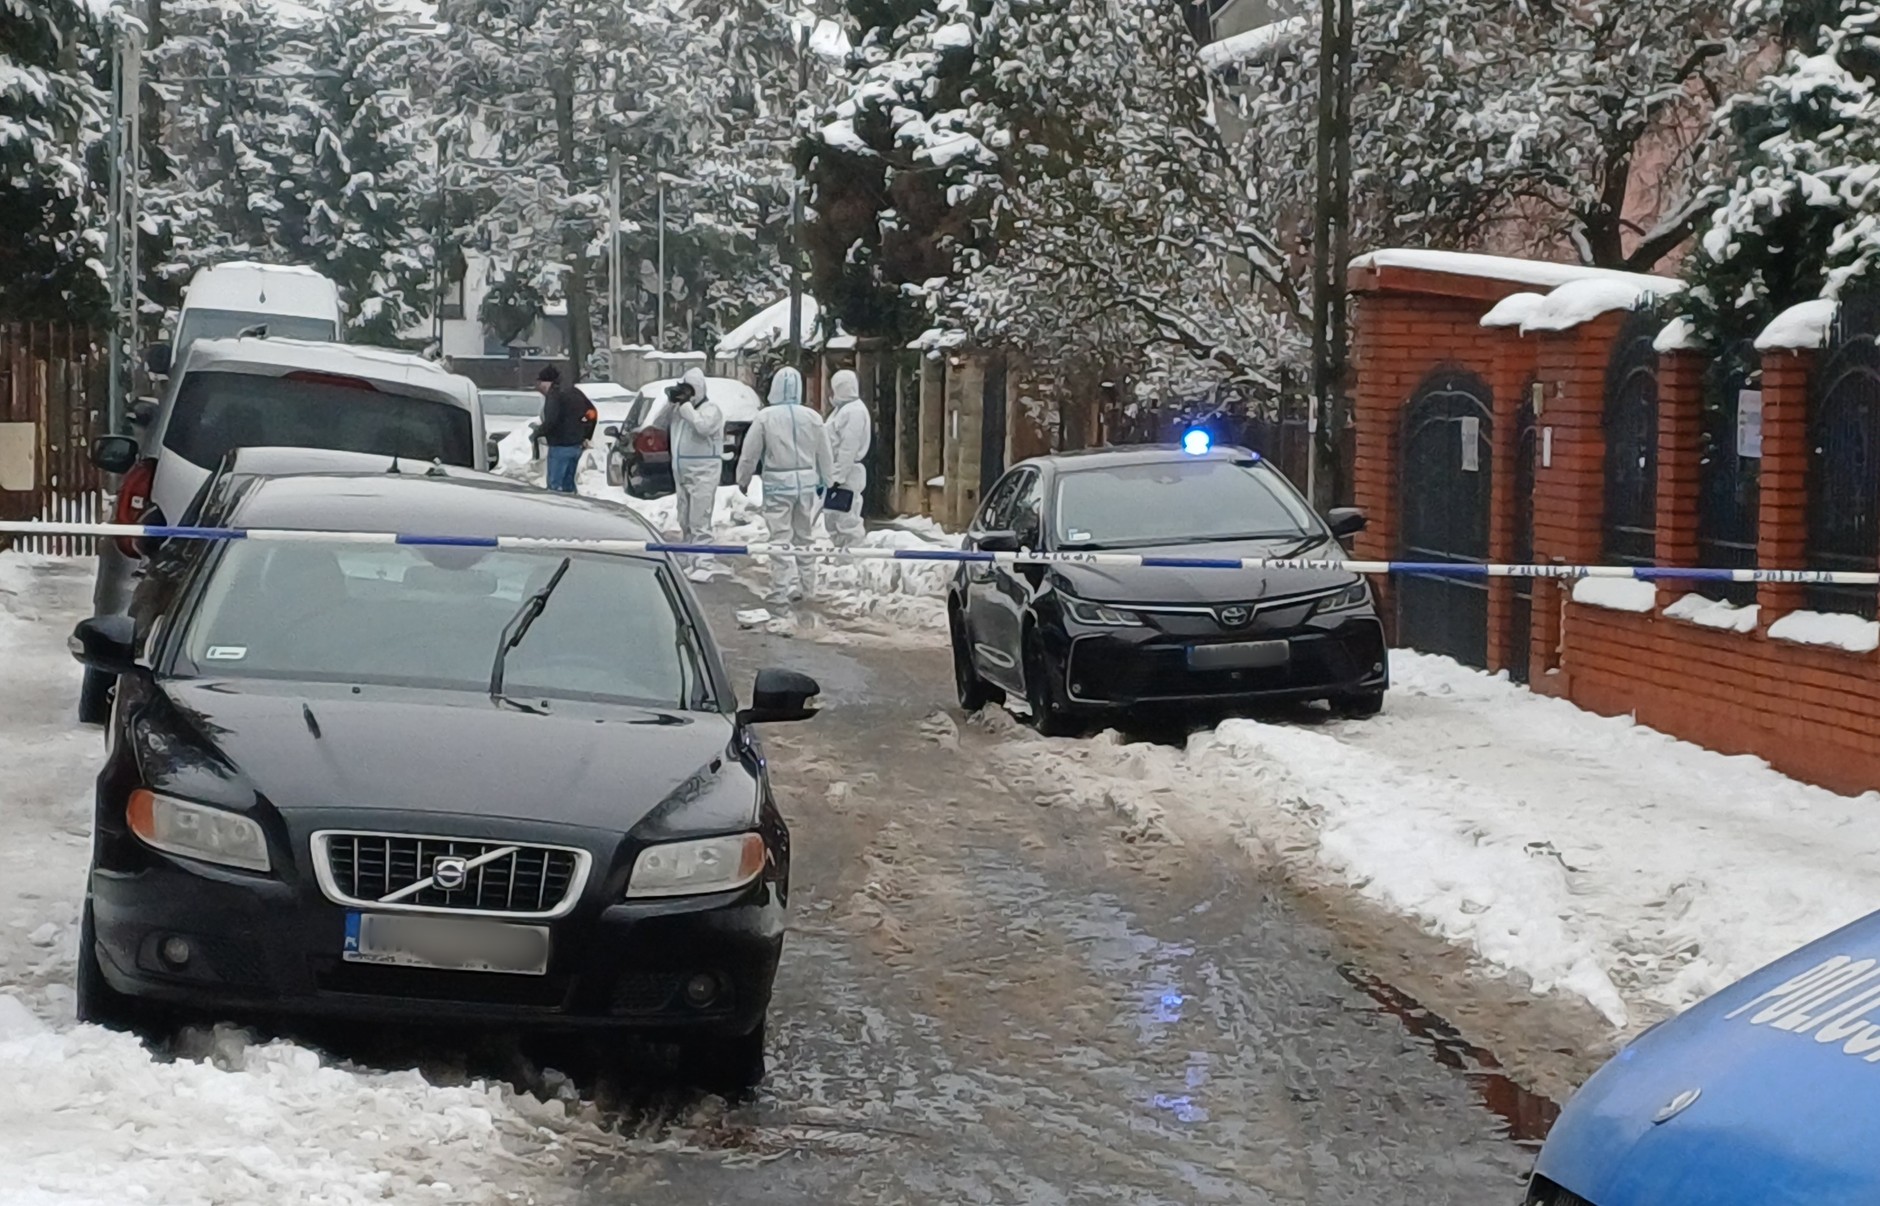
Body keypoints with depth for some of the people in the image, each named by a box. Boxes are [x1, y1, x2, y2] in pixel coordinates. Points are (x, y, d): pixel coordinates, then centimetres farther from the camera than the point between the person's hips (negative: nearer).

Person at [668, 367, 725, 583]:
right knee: (685, 522, 11)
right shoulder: (680, 408, 17)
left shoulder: (710, 409, -7)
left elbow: (703, 426, -25)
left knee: (699, 521, -13)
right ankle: (693, 562, 18)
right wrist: (670, 402, 6)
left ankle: (704, 565, -15)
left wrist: (686, 405, -18)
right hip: (682, 473, 9)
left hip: (702, 473, -9)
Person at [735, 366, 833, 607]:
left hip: (778, 484, -4)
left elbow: (749, 454, -4)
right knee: (805, 536, 14)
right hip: (807, 482, 4)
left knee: (780, 537, -1)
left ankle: (783, 589, -5)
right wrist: (825, 481, 23)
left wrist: (743, 479, 12)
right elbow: (825, 454, 9)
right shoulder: (812, 418, -1)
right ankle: (805, 586, 21)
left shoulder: (765, 417, -10)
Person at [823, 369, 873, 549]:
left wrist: (839, 477, -21)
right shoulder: (843, 408, 16)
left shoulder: (854, 411, -15)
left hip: (846, 476, -11)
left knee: (847, 521, -9)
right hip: (836, 473, 11)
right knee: (832, 520, 16)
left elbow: (849, 448, -20)